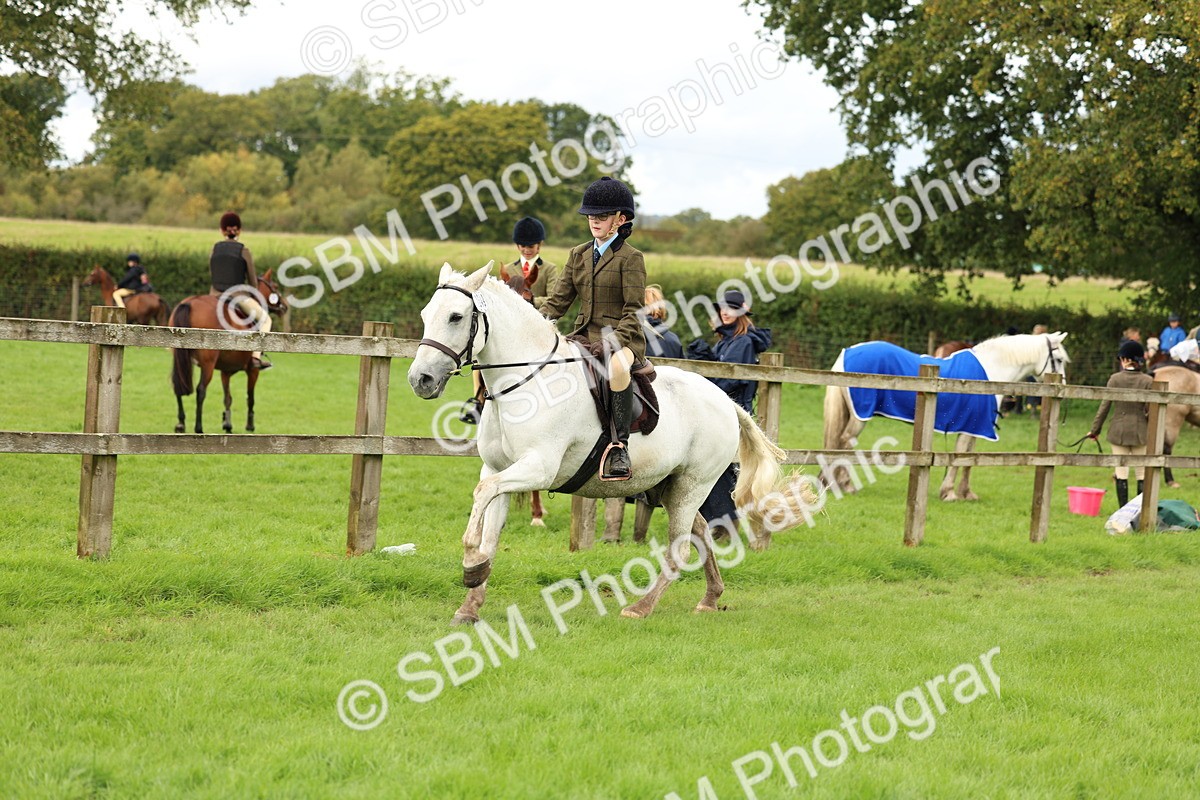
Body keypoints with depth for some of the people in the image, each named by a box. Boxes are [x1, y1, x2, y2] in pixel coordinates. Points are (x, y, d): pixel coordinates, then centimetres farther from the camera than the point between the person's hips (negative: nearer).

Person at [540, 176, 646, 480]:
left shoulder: (630, 258, -3)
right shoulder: (579, 255, 15)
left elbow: (634, 310, -10)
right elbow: (558, 300, 12)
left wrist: (614, 342, -25)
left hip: (624, 338, -6)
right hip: (584, 337, 7)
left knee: (617, 366, -41)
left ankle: (619, 446, -38)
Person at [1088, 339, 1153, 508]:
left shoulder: (1115, 379, -6)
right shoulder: (1148, 381, -6)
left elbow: (1104, 406, -3)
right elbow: (1151, 411, -6)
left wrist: (1095, 429, 6)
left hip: (1119, 430, 0)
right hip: (1140, 431, 0)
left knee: (1121, 473, 6)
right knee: (1142, 473, 7)